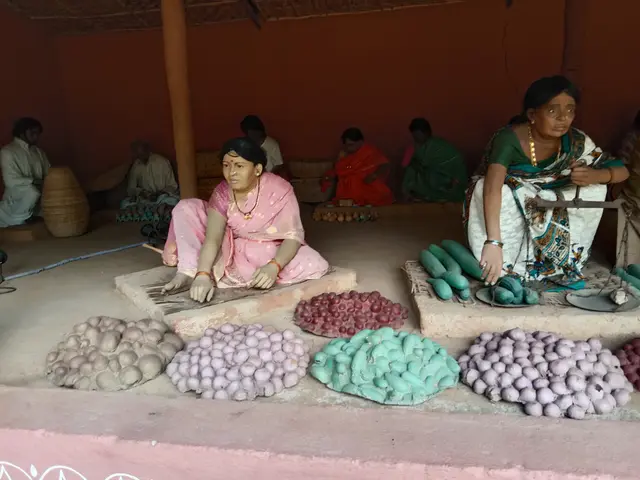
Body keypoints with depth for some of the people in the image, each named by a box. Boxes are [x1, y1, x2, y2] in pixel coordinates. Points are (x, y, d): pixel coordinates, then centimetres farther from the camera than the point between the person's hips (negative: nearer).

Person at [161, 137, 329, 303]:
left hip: (270, 253, -1)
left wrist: (273, 266, -43)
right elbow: (212, 237, -24)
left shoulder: (279, 189, -22)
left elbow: (293, 235, -26)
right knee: (186, 208, -9)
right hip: (232, 251, 2)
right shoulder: (222, 192, -14)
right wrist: (203, 275, -42)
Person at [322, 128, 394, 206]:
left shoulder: (371, 152, -8)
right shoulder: (344, 153, 12)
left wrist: (374, 175, -31)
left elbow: (385, 166, -14)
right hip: (348, 194, 5)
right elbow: (339, 169, 24)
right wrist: (332, 175, 5)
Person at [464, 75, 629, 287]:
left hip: (545, 217, 4)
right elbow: (492, 187, -42)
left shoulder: (576, 141, -14)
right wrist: (493, 242, -55)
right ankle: (505, 269, -25)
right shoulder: (509, 139, -28)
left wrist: (594, 176, -33)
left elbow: (622, 171, -8)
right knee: (482, 187, -33)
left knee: (593, 189, -15)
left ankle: (559, 262, -8)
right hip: (506, 213, -4)